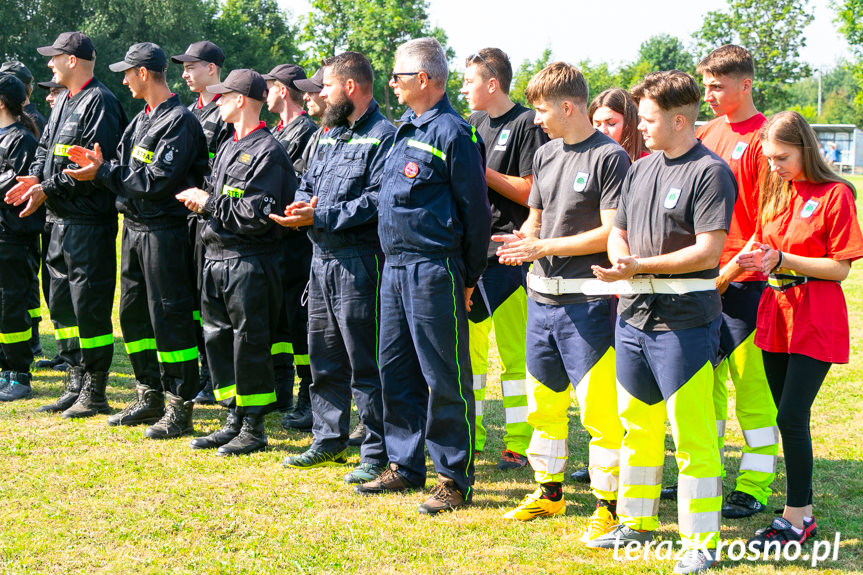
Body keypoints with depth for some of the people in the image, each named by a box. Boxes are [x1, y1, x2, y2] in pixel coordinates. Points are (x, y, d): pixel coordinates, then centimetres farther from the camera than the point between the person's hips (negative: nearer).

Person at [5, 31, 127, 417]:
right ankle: (75, 385, 22)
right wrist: (35, 178, 2)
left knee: (89, 305, -5)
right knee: (61, 303, 13)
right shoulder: (64, 102, 17)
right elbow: (46, 148, 23)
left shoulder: (100, 102, -12)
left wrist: (49, 189, -19)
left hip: (90, 221, -10)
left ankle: (95, 393, 4)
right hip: (61, 219, 10)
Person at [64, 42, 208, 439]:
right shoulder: (142, 119, 16)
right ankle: (149, 397, 25)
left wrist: (102, 173, -17)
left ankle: (180, 409, 1)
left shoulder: (179, 121, -14)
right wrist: (99, 164, -3)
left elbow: (158, 180, -21)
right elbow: (129, 169, 15)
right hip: (134, 226, 10)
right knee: (133, 312, 14)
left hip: (164, 230, -10)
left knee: (169, 317, -6)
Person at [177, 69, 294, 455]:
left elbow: (259, 215, -20)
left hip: (249, 262, -9)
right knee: (218, 340, 12)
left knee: (250, 344, -2)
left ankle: (254, 428, 8)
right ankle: (234, 420, 22)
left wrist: (210, 203, -14)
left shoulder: (267, 152, -13)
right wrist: (200, 198, 1)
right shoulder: (228, 148, 16)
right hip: (216, 259, 9)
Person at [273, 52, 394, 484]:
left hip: (360, 261, -9)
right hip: (322, 257, 9)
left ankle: (377, 453, 3)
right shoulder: (331, 135, 19)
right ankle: (329, 440, 27)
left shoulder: (383, 136, -11)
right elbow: (309, 183, 23)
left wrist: (321, 217, -19)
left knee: (365, 363, -4)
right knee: (324, 358, 15)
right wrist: (300, 207, -1)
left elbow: (377, 201, -20)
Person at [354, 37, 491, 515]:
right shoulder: (405, 130, 16)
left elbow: (475, 210, -11)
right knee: (395, 369, 14)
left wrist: (468, 277, -8)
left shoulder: (454, 133, -11)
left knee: (445, 377, -3)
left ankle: (455, 479, 4)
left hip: (434, 269, -9)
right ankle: (405, 465, 25)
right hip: (395, 265, 9)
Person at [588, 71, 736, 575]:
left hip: (684, 320, -8)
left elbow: (708, 252, -18)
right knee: (637, 425, 17)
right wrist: (621, 261, -3)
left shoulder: (711, 172, -10)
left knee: (692, 436, -5)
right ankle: (637, 522, 31)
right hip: (634, 313, 8)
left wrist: (640, 265, -20)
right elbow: (618, 233, 19)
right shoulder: (641, 169, 14)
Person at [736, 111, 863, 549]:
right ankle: (801, 509, 19)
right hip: (777, 314, 7)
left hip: (816, 324, -7)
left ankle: (796, 517, -2)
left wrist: (782, 260, -20)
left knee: (792, 415, -11)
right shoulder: (775, 191, 10)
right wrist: (751, 260, -5)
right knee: (788, 417, 10)